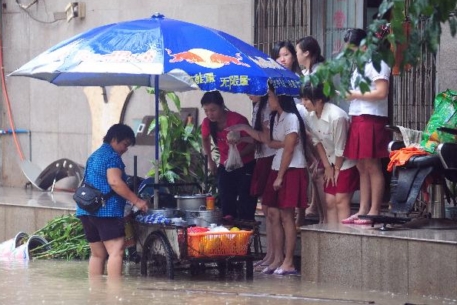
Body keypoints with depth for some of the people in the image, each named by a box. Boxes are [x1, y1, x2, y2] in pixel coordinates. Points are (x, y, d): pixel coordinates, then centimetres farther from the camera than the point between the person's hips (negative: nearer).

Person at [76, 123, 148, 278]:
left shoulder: (94, 156, 24)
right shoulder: (112, 156, -6)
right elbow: (114, 182, -19)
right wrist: (137, 201, -17)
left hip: (86, 211, 10)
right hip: (107, 211, -10)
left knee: (97, 254, 10)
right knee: (116, 252, -14)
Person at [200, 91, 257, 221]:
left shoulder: (237, 120, -25)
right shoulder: (207, 123, -9)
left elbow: (253, 143, -19)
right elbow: (205, 139, 15)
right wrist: (210, 160, 11)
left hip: (246, 166, -5)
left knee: (245, 209, -8)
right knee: (227, 205, 6)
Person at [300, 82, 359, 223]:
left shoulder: (337, 116, -30)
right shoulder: (312, 116, -7)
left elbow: (341, 148, -20)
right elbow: (318, 141, 4)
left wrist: (337, 169, -8)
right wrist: (327, 167, 3)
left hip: (345, 163, -7)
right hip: (332, 163, 7)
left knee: (341, 200, -12)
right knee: (330, 201, 4)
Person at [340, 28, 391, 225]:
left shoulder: (376, 64, -8)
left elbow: (381, 92, -18)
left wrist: (355, 95, -13)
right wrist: (349, 95, 8)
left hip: (371, 120, -9)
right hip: (358, 119, 9)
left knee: (372, 166, -7)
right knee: (361, 168, 8)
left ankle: (374, 211, -6)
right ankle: (363, 210, 10)